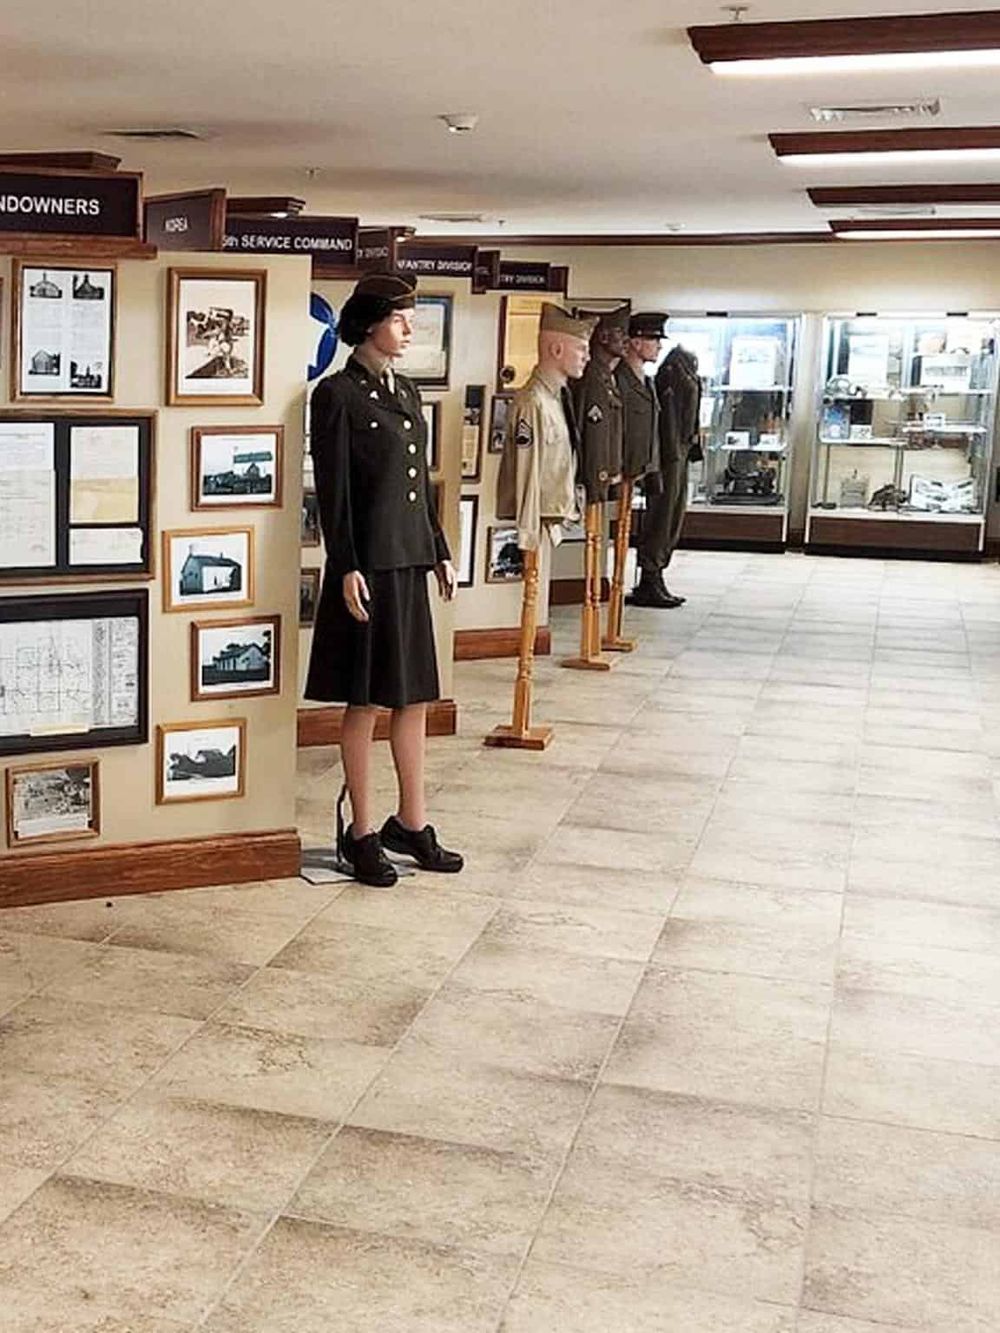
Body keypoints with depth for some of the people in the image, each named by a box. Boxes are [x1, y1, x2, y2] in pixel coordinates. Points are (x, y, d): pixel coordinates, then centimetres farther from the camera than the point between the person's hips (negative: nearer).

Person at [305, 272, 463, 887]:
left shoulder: (407, 392, 15)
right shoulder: (337, 394, -8)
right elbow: (333, 490, -12)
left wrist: (441, 552, 16)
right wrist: (347, 569, -17)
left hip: (411, 560, 8)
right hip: (368, 563, -8)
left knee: (416, 697, 11)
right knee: (366, 701, 1)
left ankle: (412, 823, 22)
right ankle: (361, 832, 12)